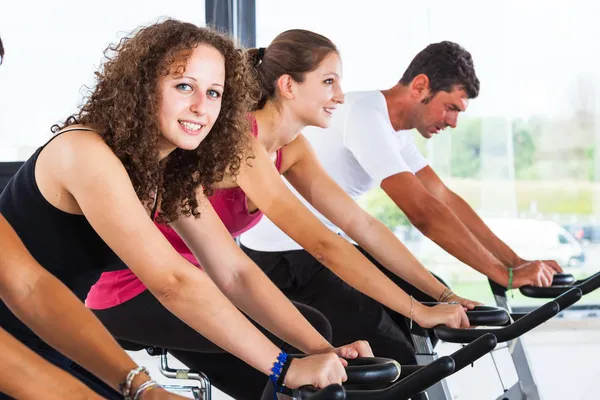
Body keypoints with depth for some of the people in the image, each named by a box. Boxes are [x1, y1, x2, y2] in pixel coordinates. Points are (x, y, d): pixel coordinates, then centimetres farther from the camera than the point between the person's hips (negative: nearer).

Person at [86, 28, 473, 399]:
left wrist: (443, 294, -8)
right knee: (311, 329, -21)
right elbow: (323, 245, -31)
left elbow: (363, 225, -2)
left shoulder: (289, 147, 1)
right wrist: (418, 312, -30)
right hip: (134, 290, -9)